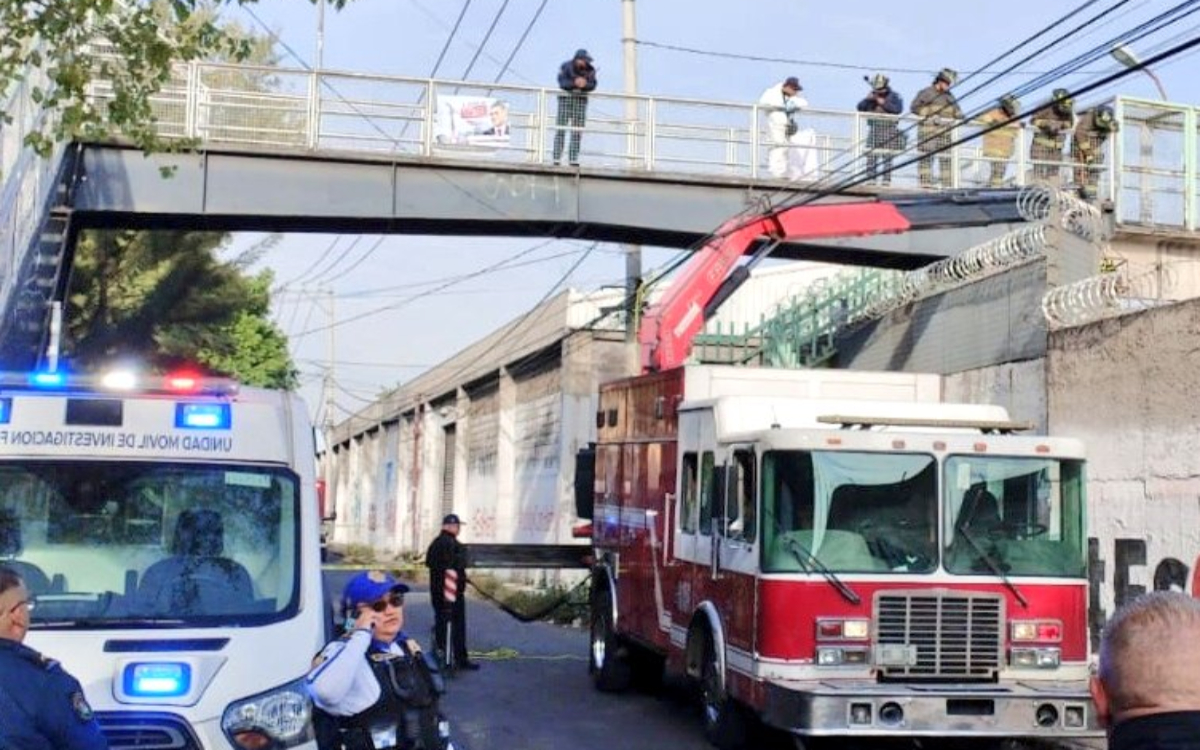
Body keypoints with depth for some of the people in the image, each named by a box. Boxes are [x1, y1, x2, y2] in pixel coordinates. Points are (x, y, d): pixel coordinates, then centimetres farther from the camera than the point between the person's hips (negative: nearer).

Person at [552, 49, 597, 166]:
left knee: (578, 130, -2)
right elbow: (562, 82, -17)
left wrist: (584, 84, -29)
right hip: (566, 98, -3)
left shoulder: (590, 70, 2)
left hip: (581, 99, 3)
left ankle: (573, 159, 0)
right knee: (561, 128, -8)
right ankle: (556, 158, -8)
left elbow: (592, 85, -8)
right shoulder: (566, 67, -6)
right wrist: (574, 83, -32)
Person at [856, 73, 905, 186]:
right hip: (874, 130, 3)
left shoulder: (894, 96, 3)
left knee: (887, 157, -5)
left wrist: (883, 102, -16)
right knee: (871, 156, -3)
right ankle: (871, 179, 0)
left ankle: (886, 180, -4)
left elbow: (898, 109, -13)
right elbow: (860, 108, 5)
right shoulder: (871, 96, 12)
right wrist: (867, 99, -12)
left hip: (889, 131, -3)